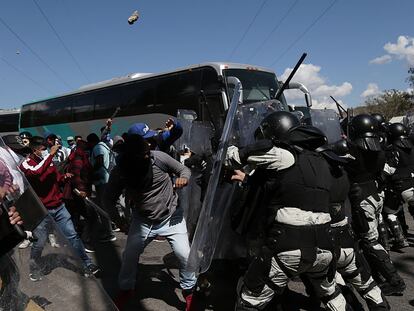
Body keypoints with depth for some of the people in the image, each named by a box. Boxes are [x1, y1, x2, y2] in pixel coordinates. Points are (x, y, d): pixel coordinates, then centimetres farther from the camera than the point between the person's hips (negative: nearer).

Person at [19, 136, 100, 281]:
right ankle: (34, 269, 31)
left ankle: (87, 265, 9)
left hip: (58, 206, 5)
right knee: (39, 243, 4)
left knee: (73, 235, 3)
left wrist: (65, 177, 0)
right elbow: (35, 172, -32)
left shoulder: (49, 161, 9)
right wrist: (50, 154, -27)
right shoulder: (26, 164, -6)